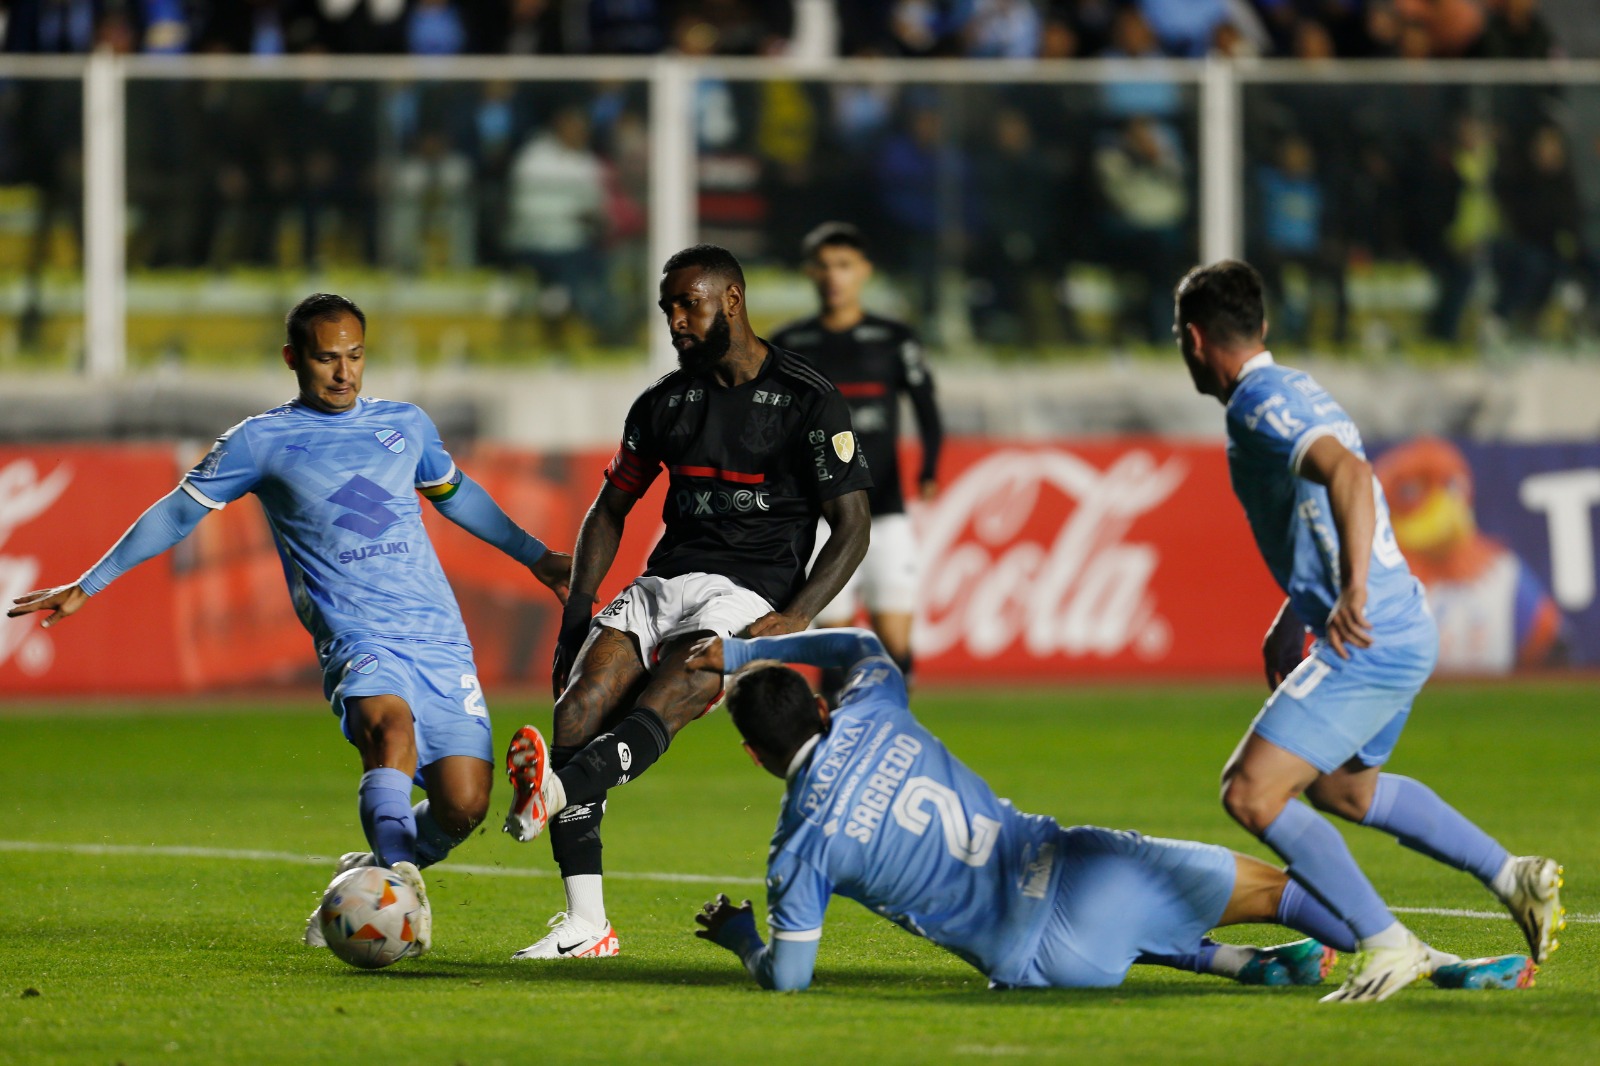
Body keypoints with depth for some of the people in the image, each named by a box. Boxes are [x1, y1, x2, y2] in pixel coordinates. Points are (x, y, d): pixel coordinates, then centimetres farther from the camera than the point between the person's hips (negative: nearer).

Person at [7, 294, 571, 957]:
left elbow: (455, 494, 35)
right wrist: (86, 588, 12)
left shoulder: (406, 425, 16)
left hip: (441, 640, 4)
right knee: (391, 724, -37)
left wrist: (533, 555, 42)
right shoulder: (261, 441, 5)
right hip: (356, 639, -4)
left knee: (464, 803, -9)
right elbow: (179, 513, 12)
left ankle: (368, 877, 19)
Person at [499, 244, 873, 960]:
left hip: (751, 593, -5)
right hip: (665, 580, 5)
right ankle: (585, 924, -22)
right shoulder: (664, 403, 16)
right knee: (579, 706, -20)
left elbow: (852, 526, -3)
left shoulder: (809, 402, -1)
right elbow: (611, 507, 24)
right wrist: (577, 609, 10)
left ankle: (555, 793, -61)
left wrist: (796, 618, -16)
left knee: (654, 713, -31)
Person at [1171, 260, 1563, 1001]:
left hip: (1370, 638, -10)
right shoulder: (1294, 390, 17)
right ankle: (1515, 879, 32)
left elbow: (1347, 472, -33)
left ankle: (1388, 944, -13)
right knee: (1339, 785, 30)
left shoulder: (1259, 405, -14)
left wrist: (1353, 592, -41)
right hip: (1404, 629, 10)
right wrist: (1291, 620, 32)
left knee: (1251, 792, -13)